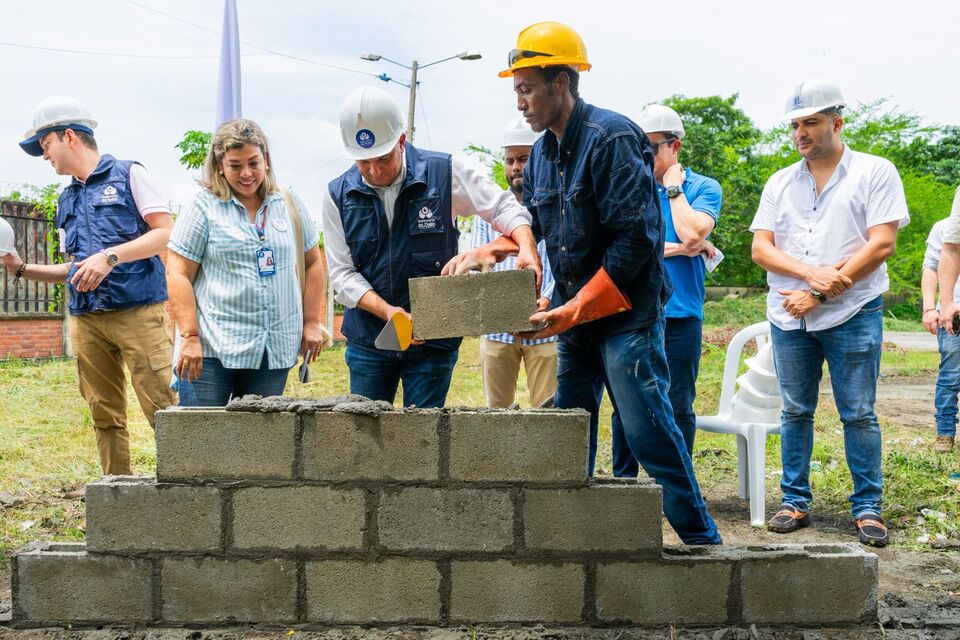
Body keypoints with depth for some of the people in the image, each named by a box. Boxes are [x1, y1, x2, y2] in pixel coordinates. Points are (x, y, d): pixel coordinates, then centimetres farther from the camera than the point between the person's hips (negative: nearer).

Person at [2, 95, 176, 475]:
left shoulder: (128, 174, 3)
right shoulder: (67, 201, 21)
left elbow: (166, 232, -7)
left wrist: (111, 256, -15)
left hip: (138, 311, -6)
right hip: (86, 319, 6)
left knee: (162, 410, -11)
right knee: (105, 416, 6)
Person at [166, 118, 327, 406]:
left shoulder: (289, 206, 11)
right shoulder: (205, 207, 0)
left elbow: (312, 263, 17)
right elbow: (179, 275, -3)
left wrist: (311, 323, 10)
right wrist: (190, 337, -10)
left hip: (275, 350, 3)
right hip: (211, 349, -3)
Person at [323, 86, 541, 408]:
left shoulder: (443, 173, -6)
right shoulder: (338, 196, -2)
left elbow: (503, 207, 0)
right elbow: (342, 273, -3)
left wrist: (527, 249, -20)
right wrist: (388, 312, -19)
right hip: (368, 340, 2)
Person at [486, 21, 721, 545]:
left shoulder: (612, 138, -16)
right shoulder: (543, 151, 10)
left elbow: (635, 237, -21)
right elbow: (529, 224, 19)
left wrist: (579, 306, -22)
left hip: (626, 313, -8)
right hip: (573, 315, 8)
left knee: (648, 431, -7)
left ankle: (700, 538, 4)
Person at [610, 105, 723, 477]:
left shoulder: (704, 188, 5)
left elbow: (692, 233, -15)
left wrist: (673, 187, -3)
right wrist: (676, 249, -7)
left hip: (679, 315, -2)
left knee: (677, 407, 3)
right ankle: (623, 482, 16)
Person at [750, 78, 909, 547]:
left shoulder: (875, 173, 0)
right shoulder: (780, 183, 13)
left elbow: (881, 245, -9)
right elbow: (761, 248, 5)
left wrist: (819, 294, -12)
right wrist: (810, 273, -14)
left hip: (852, 314, -4)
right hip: (789, 317, 4)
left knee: (859, 415, -1)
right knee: (795, 411, 8)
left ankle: (867, 507, 7)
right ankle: (795, 502, 16)